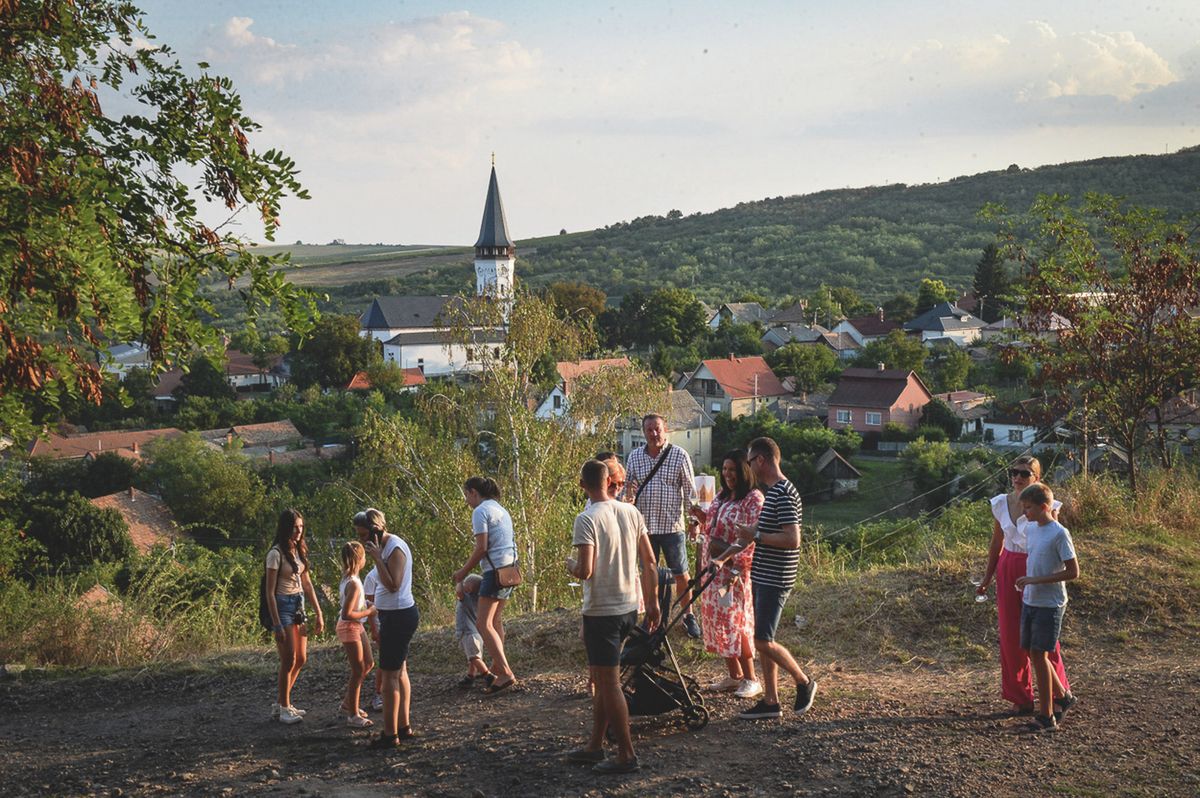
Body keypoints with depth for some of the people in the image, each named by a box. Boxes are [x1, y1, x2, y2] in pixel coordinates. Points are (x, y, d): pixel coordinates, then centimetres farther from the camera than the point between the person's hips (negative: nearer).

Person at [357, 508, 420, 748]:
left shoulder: (395, 548, -17)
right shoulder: (385, 546, 12)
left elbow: (393, 585, -25)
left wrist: (377, 557, -23)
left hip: (399, 617, -10)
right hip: (394, 615, 10)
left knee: (390, 674, -6)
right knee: (400, 672, 15)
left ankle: (390, 734, -3)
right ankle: (403, 727, 22)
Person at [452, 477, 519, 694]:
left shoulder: (481, 511, -9)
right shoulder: (500, 510, 19)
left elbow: (481, 547, -15)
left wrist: (464, 571, -5)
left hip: (496, 570, -10)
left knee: (484, 624, -10)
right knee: (495, 621, 19)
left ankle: (506, 674, -19)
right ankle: (497, 668, 28)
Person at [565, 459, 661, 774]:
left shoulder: (587, 519, -16)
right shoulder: (631, 513, 4)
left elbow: (585, 571, -23)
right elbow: (650, 564, 7)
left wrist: (571, 565, -1)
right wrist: (652, 602, 16)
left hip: (601, 612, -7)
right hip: (630, 607, 7)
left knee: (608, 683, 1)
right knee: (602, 678, 18)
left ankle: (626, 755, 5)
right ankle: (594, 747, 25)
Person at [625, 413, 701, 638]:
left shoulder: (679, 456, -4)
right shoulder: (634, 457, 4)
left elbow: (689, 490, -1)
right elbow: (628, 486, 12)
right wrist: (628, 492, -12)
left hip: (672, 525, -2)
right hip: (645, 525, 3)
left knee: (681, 575, 6)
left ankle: (688, 615, 22)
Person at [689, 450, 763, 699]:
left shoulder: (753, 499, -12)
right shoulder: (722, 496, 14)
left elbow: (752, 539, -18)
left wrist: (736, 569, -24)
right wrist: (702, 518, 3)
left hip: (736, 569, -8)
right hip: (713, 568, 8)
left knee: (736, 623, -7)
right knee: (718, 621, 10)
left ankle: (750, 680, 3)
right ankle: (734, 676, 20)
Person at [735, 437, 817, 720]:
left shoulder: (783, 494, -18)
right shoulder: (771, 491, 14)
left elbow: (792, 539, -26)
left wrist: (756, 535, -19)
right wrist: (750, 536, 13)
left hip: (774, 580, -10)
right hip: (762, 577, 10)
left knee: (763, 641, -8)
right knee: (763, 642, 11)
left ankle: (804, 683, 10)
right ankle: (770, 701, 17)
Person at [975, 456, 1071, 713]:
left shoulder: (1046, 507, -9)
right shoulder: (1001, 503, 3)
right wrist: (987, 578, 16)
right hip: (1008, 569, 4)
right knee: (1011, 634, 5)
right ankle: (1021, 697, 17)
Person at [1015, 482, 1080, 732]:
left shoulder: (1059, 534, -16)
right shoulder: (1031, 529, 8)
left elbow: (1073, 572, -17)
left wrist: (1036, 580, -20)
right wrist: (1025, 585, 9)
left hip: (1049, 604, -8)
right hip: (1029, 601, 8)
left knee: (1039, 654, -6)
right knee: (1032, 653, 11)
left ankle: (1046, 715, 3)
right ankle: (1062, 696, 30)